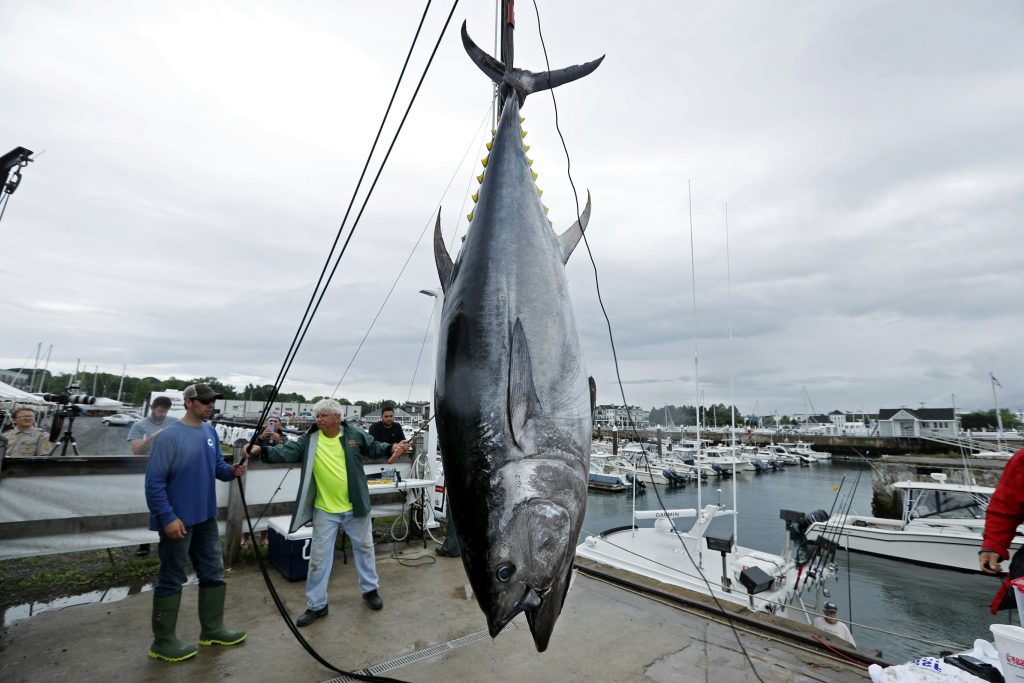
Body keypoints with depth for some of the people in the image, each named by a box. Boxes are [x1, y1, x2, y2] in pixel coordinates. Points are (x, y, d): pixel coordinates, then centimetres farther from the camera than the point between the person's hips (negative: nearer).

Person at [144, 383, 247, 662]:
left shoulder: (210, 432, 5)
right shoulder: (169, 436, -17)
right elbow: (154, 481, -18)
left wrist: (232, 470, -10)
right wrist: (167, 517, -20)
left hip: (206, 517, 8)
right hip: (178, 520, -7)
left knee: (213, 573, 15)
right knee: (171, 579, 6)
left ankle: (212, 629, 29)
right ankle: (163, 642, 23)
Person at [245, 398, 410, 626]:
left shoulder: (354, 434, -7)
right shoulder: (309, 440, -7)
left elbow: (373, 447, 6)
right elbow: (287, 451, -18)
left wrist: (391, 448, -10)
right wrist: (262, 451, -33)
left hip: (355, 507, 0)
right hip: (324, 510, 0)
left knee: (364, 547, 16)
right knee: (319, 556, 8)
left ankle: (370, 590, 38)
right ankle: (317, 605, 26)